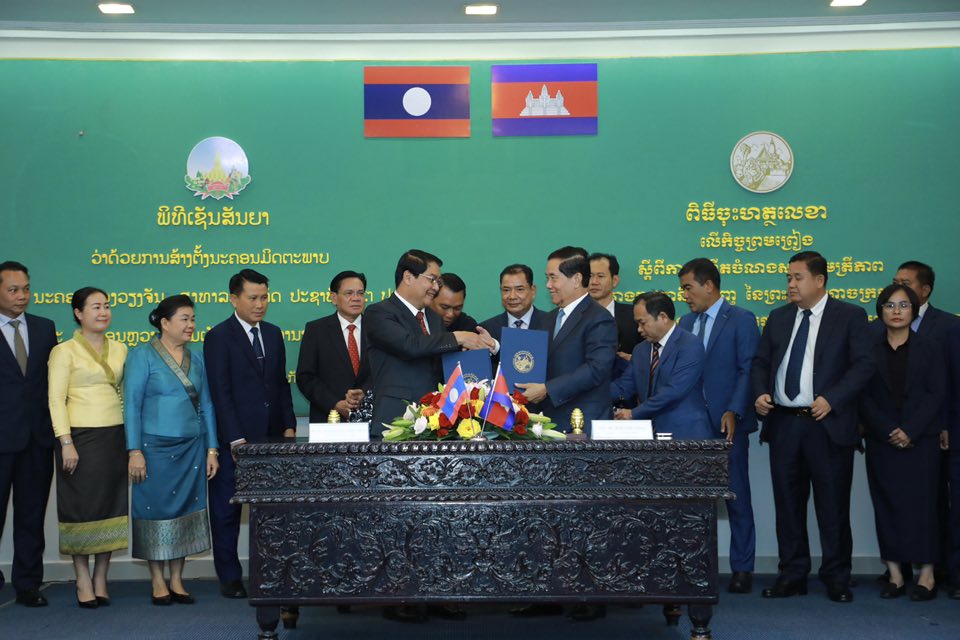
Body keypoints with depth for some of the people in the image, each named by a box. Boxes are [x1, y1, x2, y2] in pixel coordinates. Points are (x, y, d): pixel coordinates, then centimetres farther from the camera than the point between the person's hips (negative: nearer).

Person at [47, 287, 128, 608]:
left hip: (115, 437, 4)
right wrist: (66, 443, -14)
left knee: (111, 507, 6)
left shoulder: (119, 349, 11)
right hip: (81, 437, -4)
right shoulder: (65, 351, -2)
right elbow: (56, 399, -7)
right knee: (81, 507, 0)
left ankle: (101, 580, 15)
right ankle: (83, 581, 9)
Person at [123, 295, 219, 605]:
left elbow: (206, 404, 11)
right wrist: (134, 451, -13)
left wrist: (212, 449, 6)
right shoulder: (142, 356, -4)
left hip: (191, 448, 4)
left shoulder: (196, 358, 9)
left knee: (185, 509, 5)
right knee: (156, 509, 1)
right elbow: (132, 405, -7)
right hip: (155, 448, -4)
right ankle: (157, 581, 13)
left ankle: (177, 580, 15)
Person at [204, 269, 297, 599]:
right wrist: (236, 439, -15)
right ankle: (230, 578, 15)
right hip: (233, 439, -5)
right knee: (227, 510, 5)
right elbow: (220, 392, -10)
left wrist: (289, 426, 6)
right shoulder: (218, 337, -5)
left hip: (270, 437, 5)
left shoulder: (273, 333, 12)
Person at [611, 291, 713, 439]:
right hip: (651, 432, 6)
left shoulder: (690, 346, -11)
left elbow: (674, 391, -19)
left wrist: (634, 413, -17)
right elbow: (623, 386, 12)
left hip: (684, 434, -6)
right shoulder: (640, 350, 15)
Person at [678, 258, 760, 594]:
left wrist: (733, 412, -19)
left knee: (736, 497, 2)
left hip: (726, 424, -5)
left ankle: (742, 568, 11)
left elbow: (748, 371, -10)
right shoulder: (686, 322, 15)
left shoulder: (741, 320, -3)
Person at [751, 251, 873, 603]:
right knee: (788, 503, 9)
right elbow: (760, 362, 16)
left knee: (833, 506, 2)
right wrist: (761, 392, -3)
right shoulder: (778, 318, 14)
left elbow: (863, 365, -7)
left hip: (828, 425, -4)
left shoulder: (850, 316, 0)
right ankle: (792, 576, 18)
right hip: (783, 424, 4)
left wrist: (831, 399, -17)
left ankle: (837, 579, 14)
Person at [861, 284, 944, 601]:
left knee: (920, 504, -3)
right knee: (887, 506, 1)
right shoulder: (869, 351, 7)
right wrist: (888, 431, -11)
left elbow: (937, 394, -2)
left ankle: (927, 575, 3)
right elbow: (864, 398, 2)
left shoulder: (930, 350, 6)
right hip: (882, 442, 1)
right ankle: (895, 574, 5)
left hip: (920, 441, -1)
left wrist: (910, 431, -13)